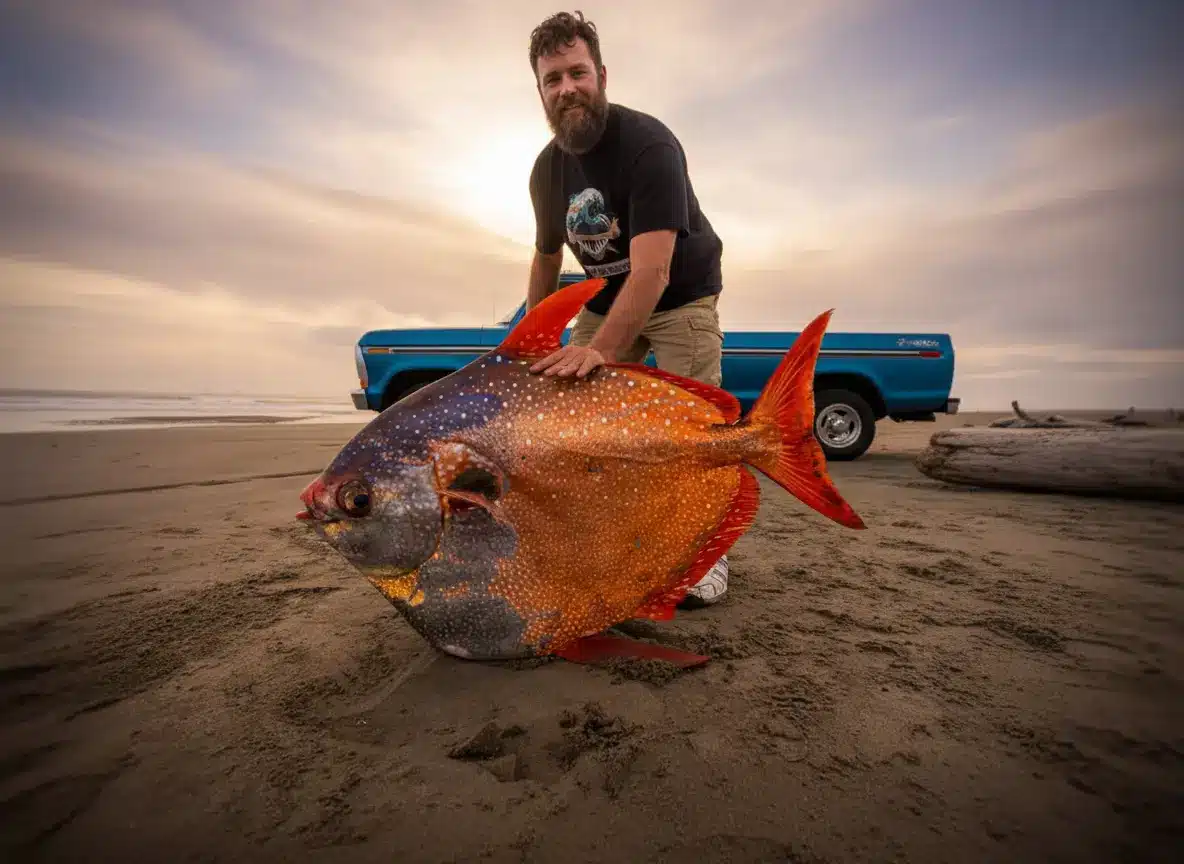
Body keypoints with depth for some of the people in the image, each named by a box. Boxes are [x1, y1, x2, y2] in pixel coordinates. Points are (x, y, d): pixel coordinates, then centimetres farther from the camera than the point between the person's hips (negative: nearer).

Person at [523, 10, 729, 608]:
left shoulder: (648, 144, -24)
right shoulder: (547, 168, -3)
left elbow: (651, 271, -36)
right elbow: (547, 254, 11)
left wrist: (602, 349, -48)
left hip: (680, 296, -5)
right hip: (606, 300, 6)